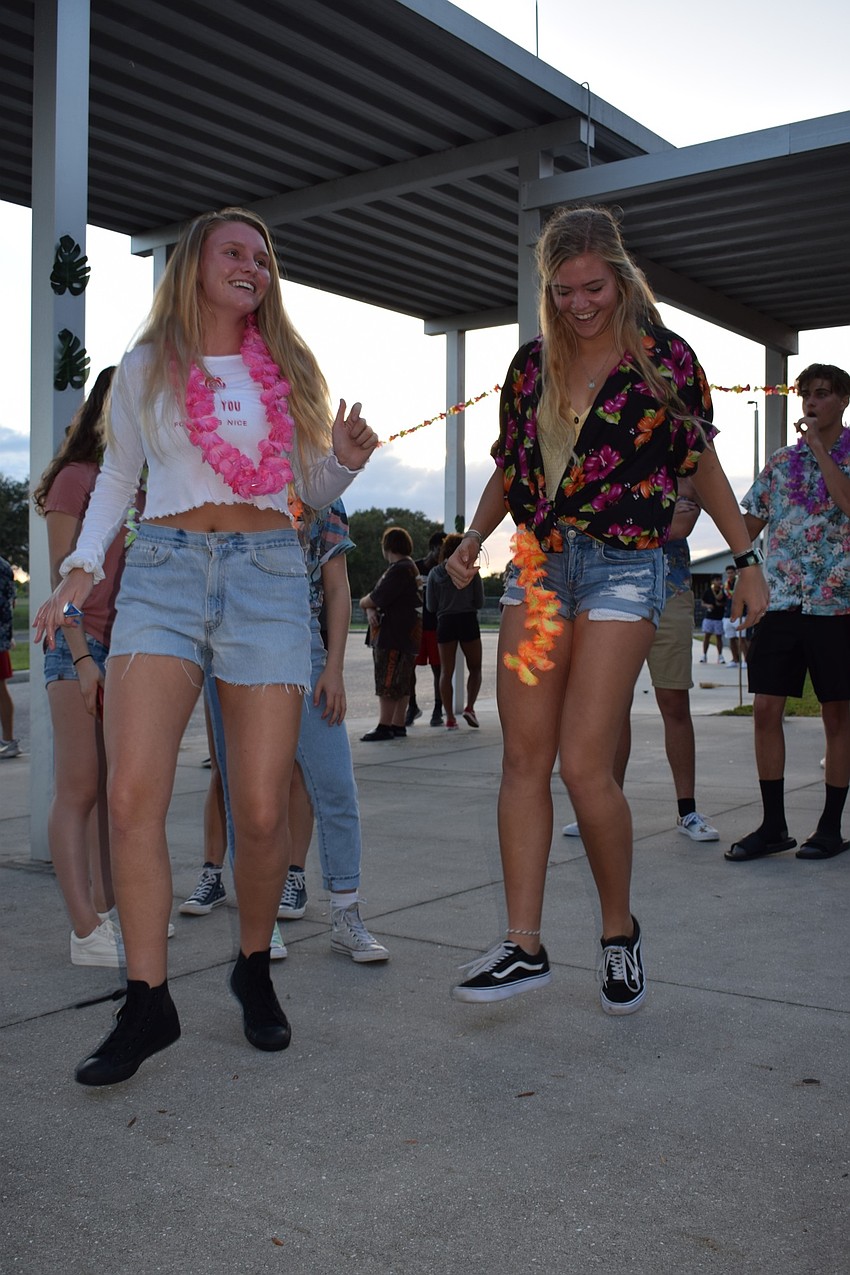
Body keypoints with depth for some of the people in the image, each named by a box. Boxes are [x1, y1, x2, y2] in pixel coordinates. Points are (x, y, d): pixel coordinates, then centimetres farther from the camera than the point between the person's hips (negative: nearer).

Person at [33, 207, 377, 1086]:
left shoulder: (287, 369, 15)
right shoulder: (145, 368, 12)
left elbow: (315, 490, 18)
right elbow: (118, 474, 20)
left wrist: (348, 456, -3)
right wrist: (82, 567, 7)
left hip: (268, 572, 1)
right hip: (163, 569, 0)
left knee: (261, 809, -4)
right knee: (131, 794, -15)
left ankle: (254, 970, 20)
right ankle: (147, 1002, -2)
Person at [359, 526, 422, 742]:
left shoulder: (400, 570, -15)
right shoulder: (409, 568, 20)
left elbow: (376, 598, -19)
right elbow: (379, 596, 14)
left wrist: (364, 603, 3)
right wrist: (371, 610, -5)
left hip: (395, 634, -11)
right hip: (405, 634, 11)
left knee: (388, 682, -8)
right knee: (401, 683, 12)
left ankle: (385, 726, -6)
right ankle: (398, 725, 16)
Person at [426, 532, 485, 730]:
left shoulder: (435, 574, 2)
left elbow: (430, 606, 5)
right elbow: (480, 602, 0)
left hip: (445, 623, 2)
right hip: (468, 621, -1)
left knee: (446, 672, 6)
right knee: (475, 668, 12)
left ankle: (450, 717, 2)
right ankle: (470, 707, -6)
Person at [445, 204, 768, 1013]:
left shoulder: (665, 358, 0)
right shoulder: (532, 363, 11)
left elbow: (700, 463, 6)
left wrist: (748, 561, 3)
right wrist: (472, 541, 5)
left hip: (622, 568, -5)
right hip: (537, 565, 5)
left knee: (584, 764, -11)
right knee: (524, 759, -1)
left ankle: (620, 931, 12)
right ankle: (524, 946, 5)